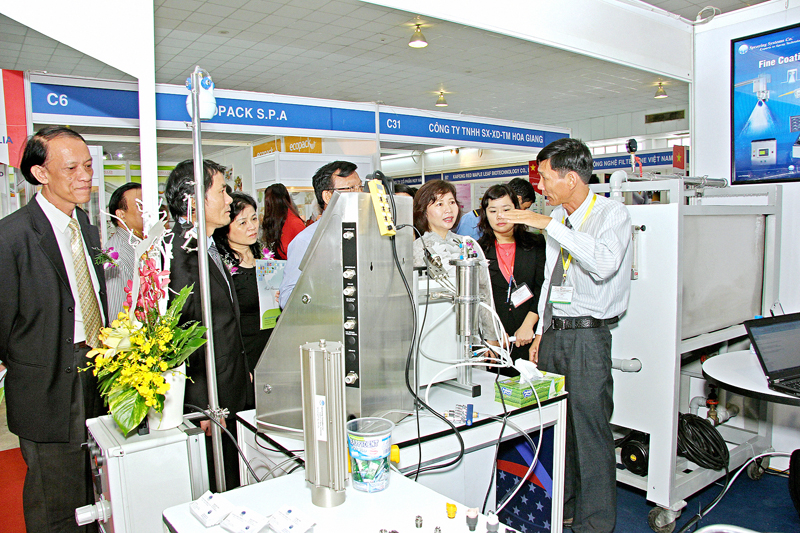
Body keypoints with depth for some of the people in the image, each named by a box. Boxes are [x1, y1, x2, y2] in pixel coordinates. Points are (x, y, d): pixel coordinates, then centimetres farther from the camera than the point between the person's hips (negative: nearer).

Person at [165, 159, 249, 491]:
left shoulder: (210, 248, 12)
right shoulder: (180, 254, -20)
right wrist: (202, 405, -21)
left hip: (231, 393, 9)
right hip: (206, 401, -9)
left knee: (233, 485, 19)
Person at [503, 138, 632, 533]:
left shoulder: (612, 214, -10)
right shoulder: (557, 217, 12)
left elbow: (604, 263, -31)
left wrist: (549, 225, -28)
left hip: (587, 337, -7)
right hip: (553, 333, 7)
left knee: (590, 431, 0)